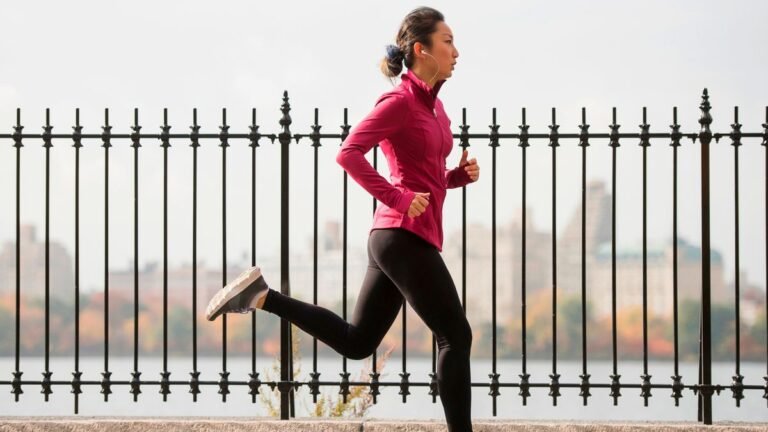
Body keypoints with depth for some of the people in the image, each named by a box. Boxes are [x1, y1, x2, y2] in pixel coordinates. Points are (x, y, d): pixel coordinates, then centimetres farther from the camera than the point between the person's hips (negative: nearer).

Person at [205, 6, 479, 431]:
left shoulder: (433, 105, 17)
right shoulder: (400, 100, -10)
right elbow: (349, 153, -20)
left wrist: (461, 174, 6)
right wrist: (397, 198, -20)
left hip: (394, 238, 9)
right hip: (405, 236, -9)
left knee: (356, 341, 13)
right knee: (456, 336, -4)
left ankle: (260, 294, 11)